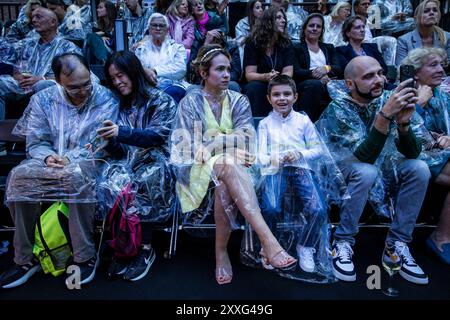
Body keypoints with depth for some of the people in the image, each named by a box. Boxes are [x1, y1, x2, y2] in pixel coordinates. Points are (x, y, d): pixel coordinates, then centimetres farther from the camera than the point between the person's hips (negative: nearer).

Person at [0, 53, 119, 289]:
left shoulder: (105, 99, -5)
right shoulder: (43, 100, 6)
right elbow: (35, 142, 5)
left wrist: (70, 158, -24)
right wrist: (47, 156, -19)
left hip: (88, 162, -3)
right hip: (51, 161, 4)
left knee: (76, 176, -38)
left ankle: (85, 256, -22)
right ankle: (25, 258, -11)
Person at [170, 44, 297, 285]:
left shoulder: (239, 101, 12)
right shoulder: (190, 102, 6)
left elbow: (246, 139, -4)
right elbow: (188, 147, -6)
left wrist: (210, 144, -17)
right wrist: (229, 141, -17)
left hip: (231, 165, 2)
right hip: (200, 169, -2)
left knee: (225, 185, -37)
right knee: (227, 165, -38)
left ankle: (221, 251, -27)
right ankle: (268, 241, -49)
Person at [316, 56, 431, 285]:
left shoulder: (386, 101, -5)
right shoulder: (338, 110, -18)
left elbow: (413, 153, -10)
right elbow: (364, 157, -30)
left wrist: (403, 123, -28)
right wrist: (385, 115, -38)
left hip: (383, 174, 5)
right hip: (345, 179, -5)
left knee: (419, 168, -18)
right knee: (366, 171, -33)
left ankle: (396, 246, -8)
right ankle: (342, 243, -16)